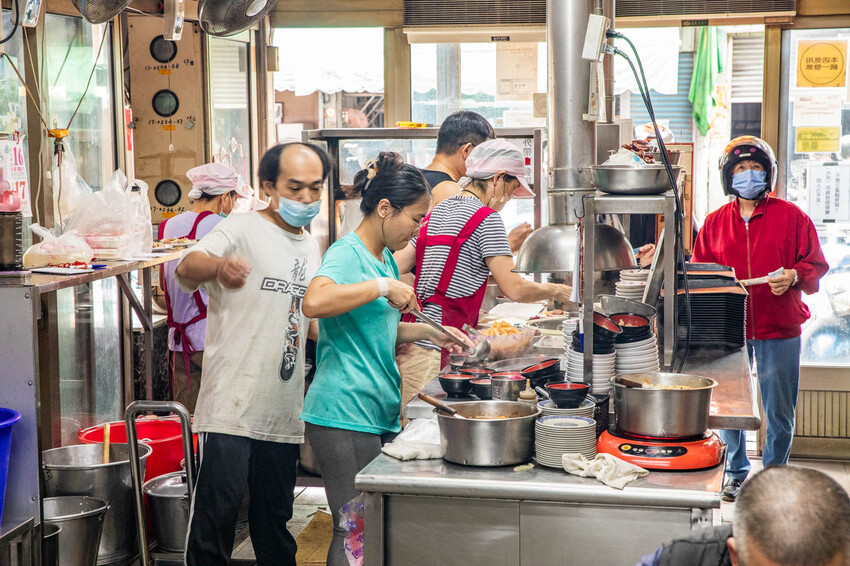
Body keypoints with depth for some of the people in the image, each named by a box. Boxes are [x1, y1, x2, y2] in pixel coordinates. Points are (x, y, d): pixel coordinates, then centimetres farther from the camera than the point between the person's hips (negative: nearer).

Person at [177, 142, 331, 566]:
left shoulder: (310, 248, 17)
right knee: (216, 514, -8)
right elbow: (187, 268, -26)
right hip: (231, 406, -6)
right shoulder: (243, 230, -6)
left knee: (275, 522, 14)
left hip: (282, 412, 7)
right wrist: (219, 265, -48)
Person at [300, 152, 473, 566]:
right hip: (344, 414, -10)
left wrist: (426, 332, 12)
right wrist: (384, 287, -26)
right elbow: (315, 302, -34)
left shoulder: (385, 258, 17)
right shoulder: (347, 253, -12)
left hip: (378, 412, 10)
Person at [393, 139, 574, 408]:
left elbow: (394, 269, 16)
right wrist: (556, 291, 7)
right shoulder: (486, 218, -7)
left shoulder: (437, 211, 16)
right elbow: (514, 289, -10)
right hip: (437, 349, -8)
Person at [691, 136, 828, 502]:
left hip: (779, 329, -2)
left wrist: (793, 277, -16)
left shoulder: (791, 216, 3)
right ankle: (736, 472, 25)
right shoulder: (715, 222, 9)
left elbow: (816, 265, 3)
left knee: (779, 413, 4)